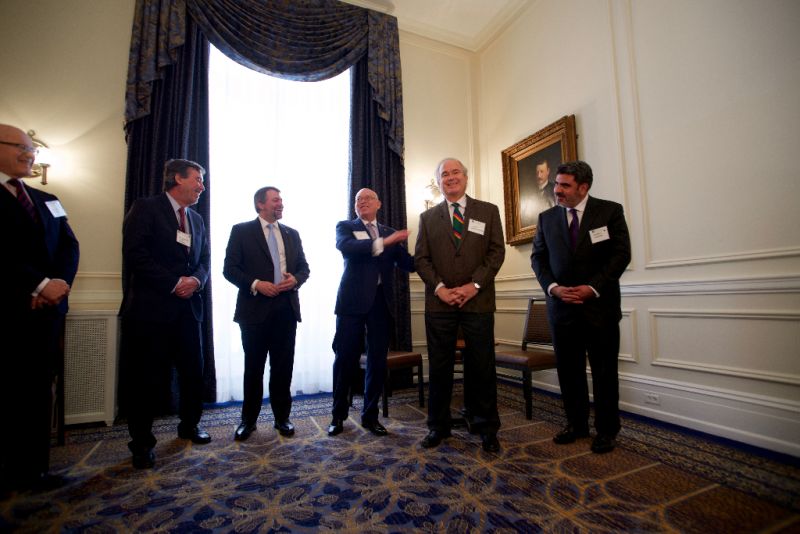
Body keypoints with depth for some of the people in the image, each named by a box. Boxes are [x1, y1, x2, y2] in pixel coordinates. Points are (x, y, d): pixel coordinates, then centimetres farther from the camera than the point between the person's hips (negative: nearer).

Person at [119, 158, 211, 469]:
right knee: (147, 377, 5)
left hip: (188, 306, 6)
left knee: (193, 371, 12)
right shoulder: (146, 208, -3)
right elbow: (135, 254, -13)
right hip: (151, 307, -6)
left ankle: (189, 426, 32)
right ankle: (142, 442, 21)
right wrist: (174, 283, -16)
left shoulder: (197, 219, 16)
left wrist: (195, 279, -7)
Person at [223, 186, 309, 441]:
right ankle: (248, 420, 27)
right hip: (255, 308, -3)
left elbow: (304, 267, 13)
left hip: (286, 308, 3)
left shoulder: (292, 233, 13)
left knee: (283, 367, 9)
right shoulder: (241, 231, 2)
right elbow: (230, 268, -4)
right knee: (254, 368, 10)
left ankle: (282, 417, 25)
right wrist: (256, 284, -17)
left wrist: (295, 279, -8)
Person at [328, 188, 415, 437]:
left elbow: (408, 264, 6)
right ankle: (338, 415, 22)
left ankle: (370, 415, 24)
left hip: (381, 301, 3)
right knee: (346, 359, 3)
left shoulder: (390, 233, 16)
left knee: (378, 360, 7)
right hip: (353, 300, -3)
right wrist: (383, 242, -24)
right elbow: (345, 247, -16)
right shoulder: (345, 227, 8)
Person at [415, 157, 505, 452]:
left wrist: (473, 285, -11)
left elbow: (496, 252, 1)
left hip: (478, 301, -1)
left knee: (481, 367, 6)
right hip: (439, 302, 1)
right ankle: (438, 426, 24)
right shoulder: (427, 217, 12)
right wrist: (440, 288, -9)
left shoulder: (488, 211, 9)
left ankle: (486, 428, 23)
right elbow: (421, 259, 5)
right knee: (439, 367, 8)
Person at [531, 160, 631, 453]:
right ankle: (576, 424, 25)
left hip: (600, 304, -2)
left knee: (604, 371, 8)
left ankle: (606, 430, 24)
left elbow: (621, 254, -4)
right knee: (568, 369, 9)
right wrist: (553, 287, -9)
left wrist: (593, 288, -14)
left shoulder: (610, 211, 1)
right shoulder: (547, 217, 8)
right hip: (562, 305, 2)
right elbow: (538, 257, 7)